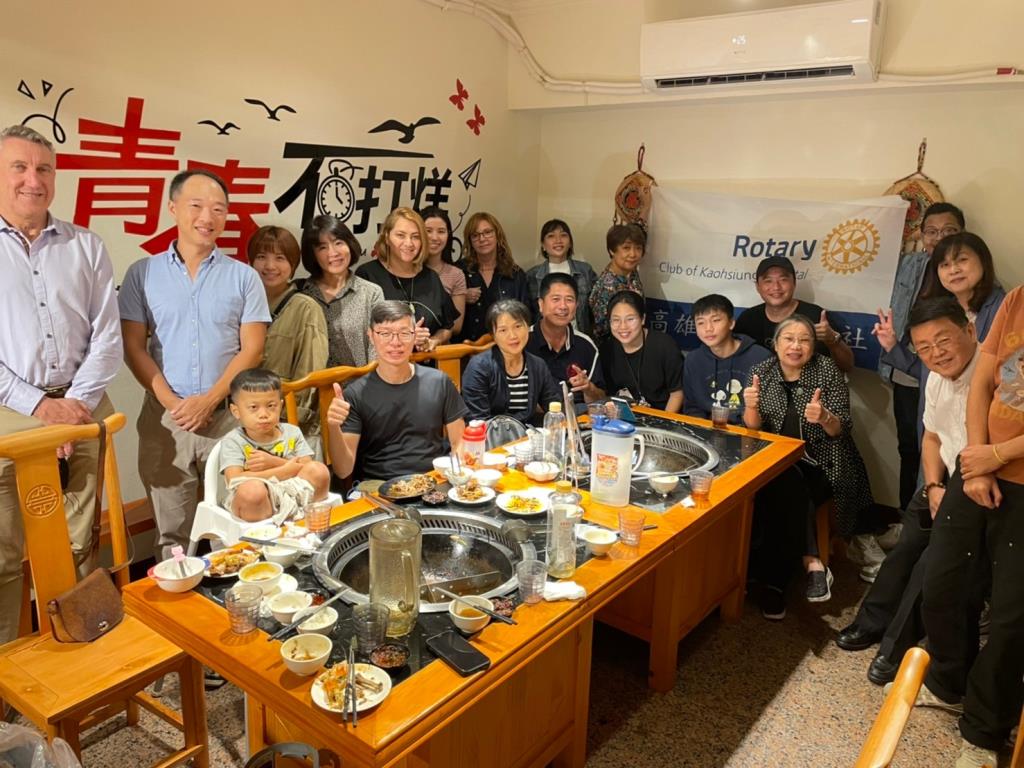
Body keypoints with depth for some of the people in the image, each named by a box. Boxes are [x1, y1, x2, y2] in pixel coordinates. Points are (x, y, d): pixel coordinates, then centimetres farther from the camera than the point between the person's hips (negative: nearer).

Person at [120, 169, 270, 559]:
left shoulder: (244, 277, 3)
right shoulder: (142, 273, 5)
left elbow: (252, 350, -1)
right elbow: (133, 348, 2)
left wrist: (209, 400, -12)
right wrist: (172, 402, -10)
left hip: (228, 416, 0)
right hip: (164, 416, 1)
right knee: (171, 530, 10)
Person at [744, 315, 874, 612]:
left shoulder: (827, 370, -5)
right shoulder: (762, 371, 1)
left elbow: (843, 428, -9)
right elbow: (752, 428, -2)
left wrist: (824, 418, -32)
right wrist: (751, 407, -25)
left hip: (821, 464, -1)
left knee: (781, 497, -29)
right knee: (789, 486, -32)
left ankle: (773, 580, -18)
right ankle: (812, 562, -22)